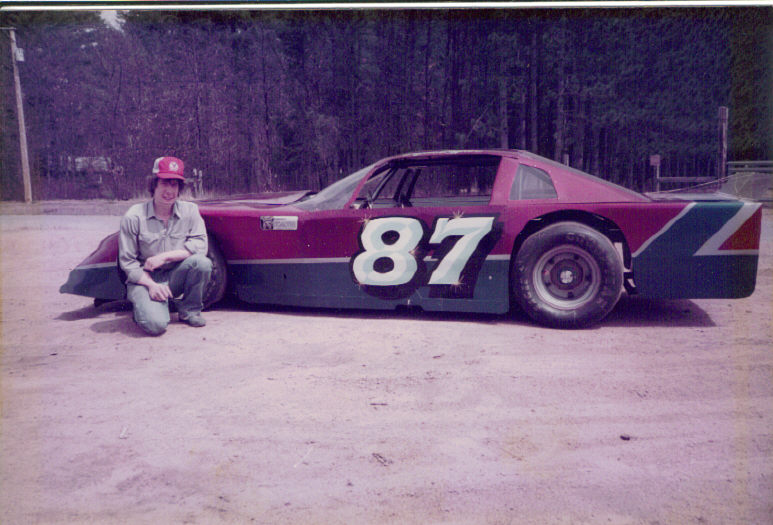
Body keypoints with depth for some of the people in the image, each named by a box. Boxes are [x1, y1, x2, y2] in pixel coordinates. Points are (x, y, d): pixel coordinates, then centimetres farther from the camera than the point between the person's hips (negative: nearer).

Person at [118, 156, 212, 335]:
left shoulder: (190, 210, -3)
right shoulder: (134, 217, -9)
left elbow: (200, 245, -12)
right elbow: (127, 261, -5)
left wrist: (164, 256, -21)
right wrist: (152, 284, -19)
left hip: (175, 276, 3)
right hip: (145, 280, -2)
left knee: (202, 262, -29)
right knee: (156, 324, -27)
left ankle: (189, 310, -3)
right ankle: (143, 306, 12)